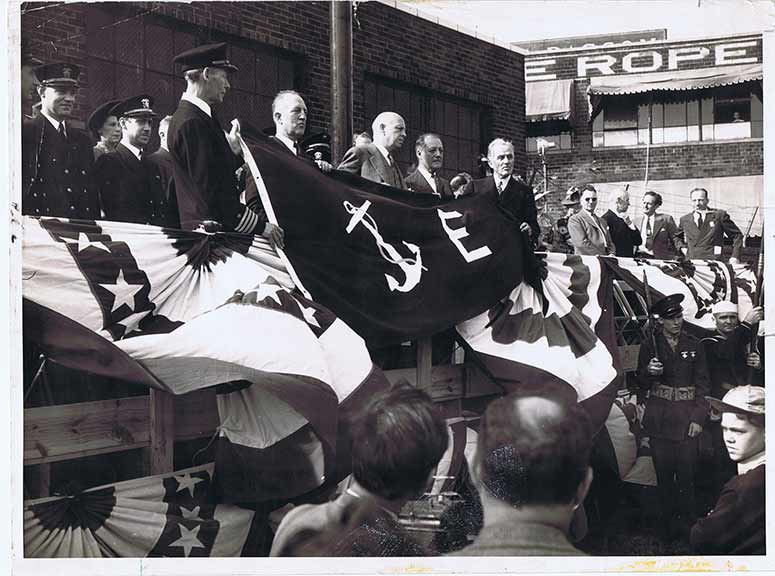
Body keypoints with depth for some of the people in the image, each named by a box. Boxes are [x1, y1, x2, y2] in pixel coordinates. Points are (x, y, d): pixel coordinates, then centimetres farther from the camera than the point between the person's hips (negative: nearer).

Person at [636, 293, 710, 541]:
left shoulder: (693, 344, 6)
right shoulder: (649, 345, 3)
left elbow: (702, 383, 5)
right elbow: (642, 384, 7)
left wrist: (698, 418, -3)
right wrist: (649, 371, -16)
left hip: (687, 416, 0)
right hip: (660, 417, 0)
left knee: (686, 472, -1)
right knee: (664, 472, 4)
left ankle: (687, 523, 12)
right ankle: (668, 522, 16)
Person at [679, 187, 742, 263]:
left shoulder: (719, 215, 6)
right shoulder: (684, 219, 15)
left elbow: (737, 235, 10)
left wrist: (735, 257, 2)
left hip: (712, 262, -2)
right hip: (690, 262, 2)